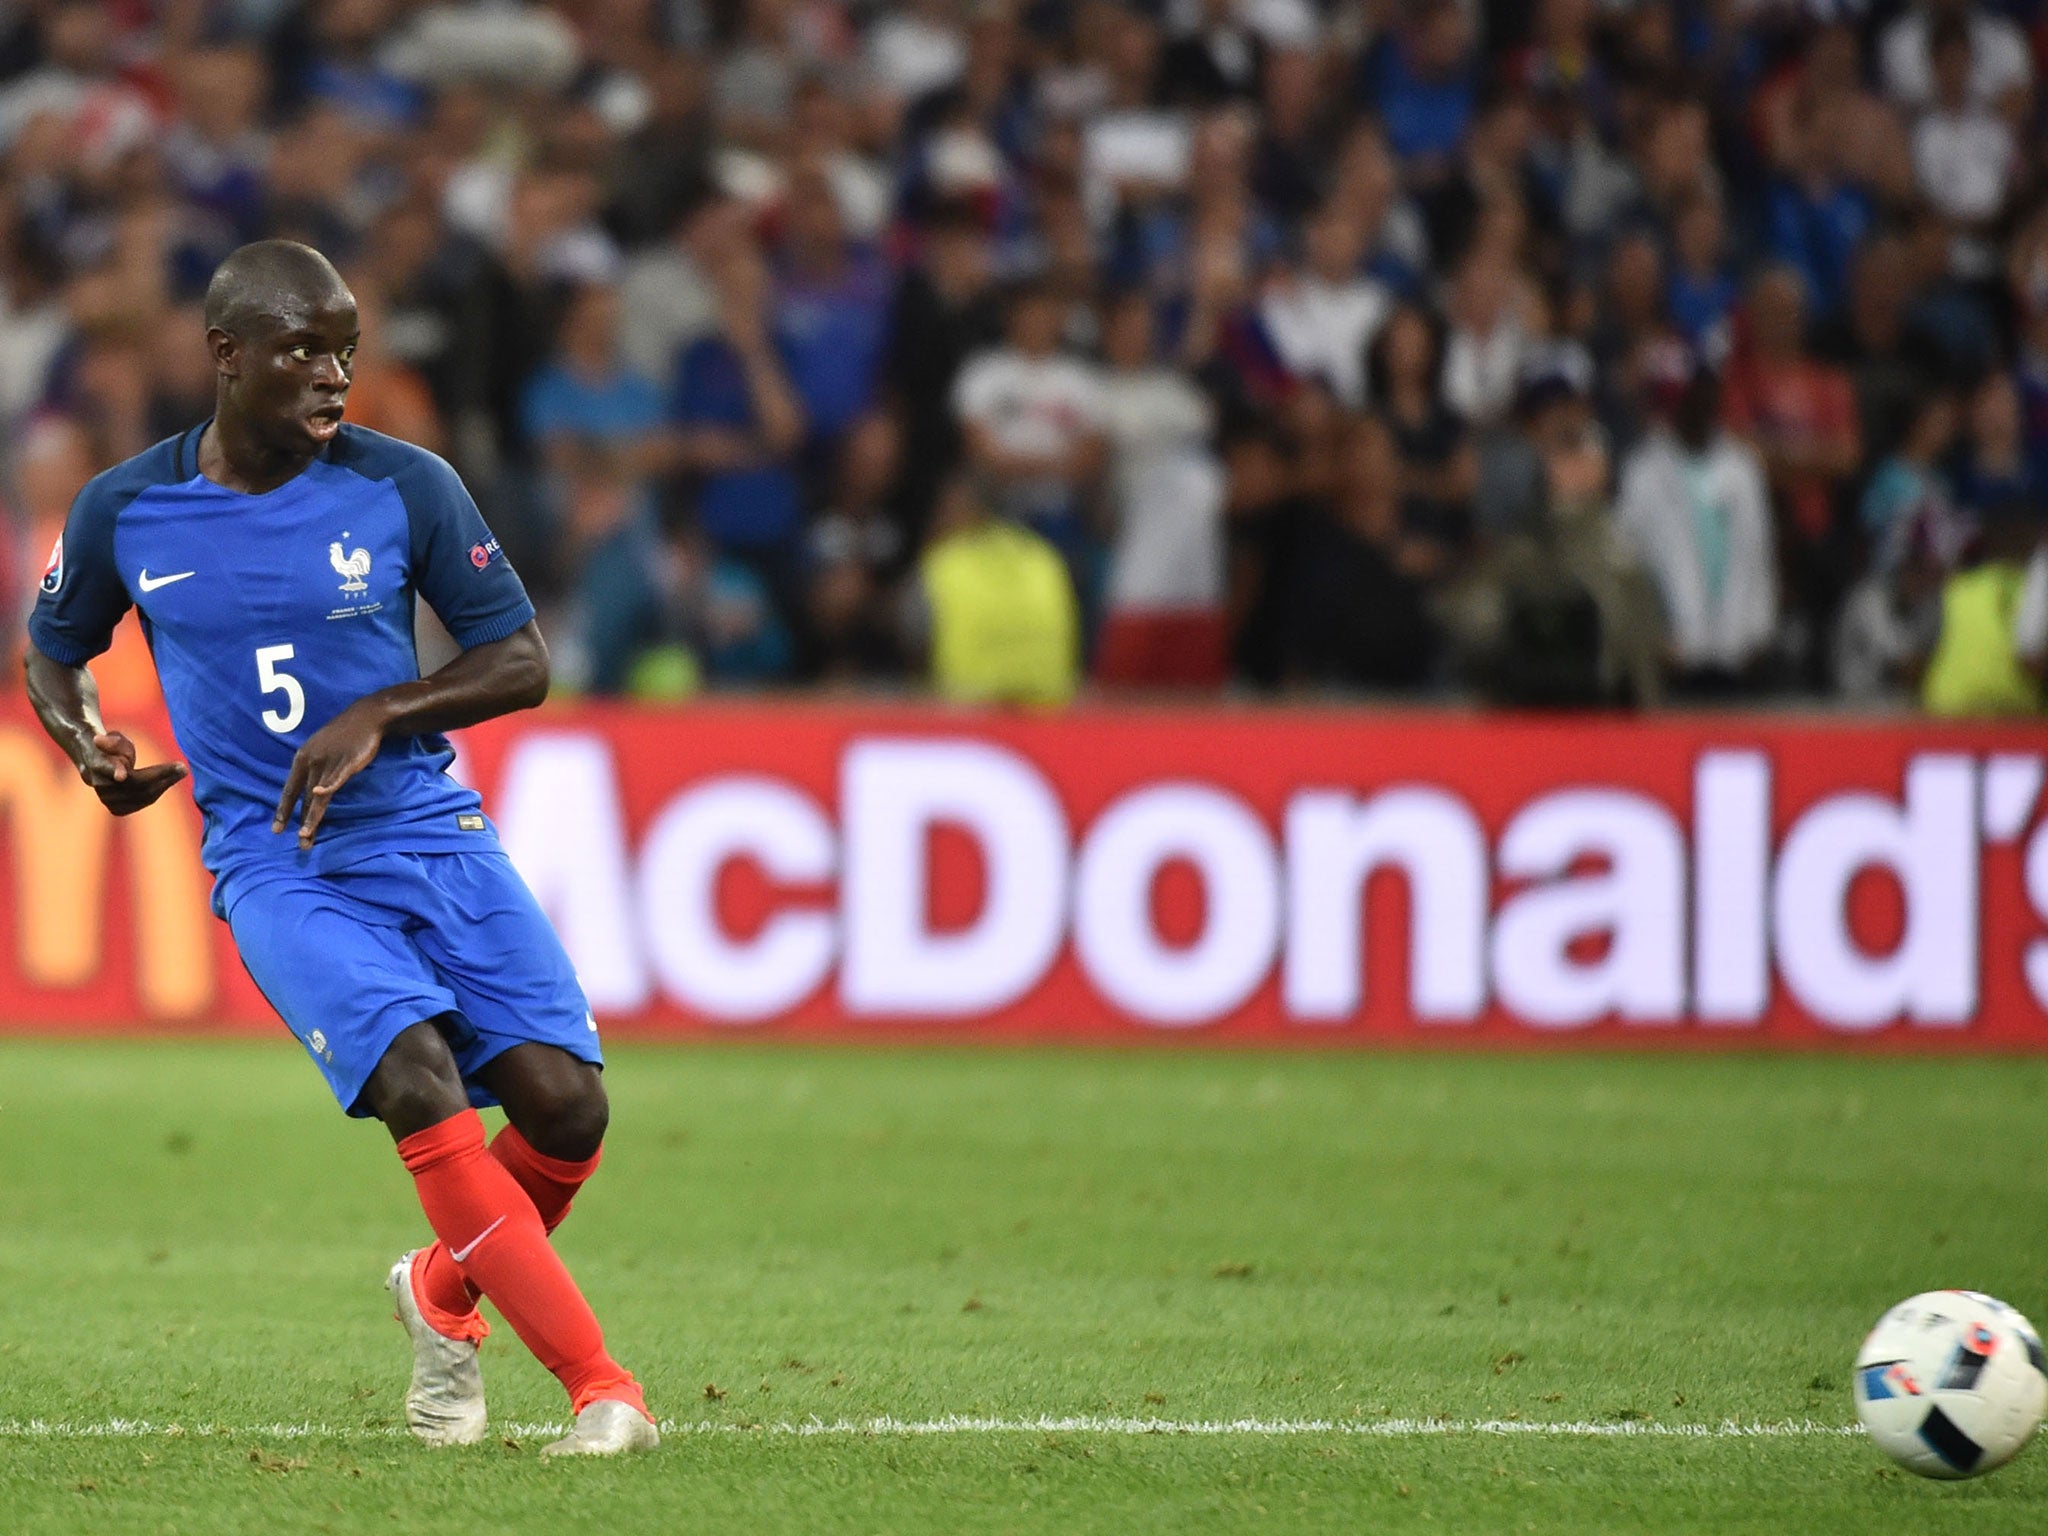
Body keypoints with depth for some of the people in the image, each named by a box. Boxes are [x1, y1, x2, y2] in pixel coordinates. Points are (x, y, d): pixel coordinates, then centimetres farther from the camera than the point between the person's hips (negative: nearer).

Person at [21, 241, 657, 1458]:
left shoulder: (406, 489, -2)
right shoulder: (124, 515, 0)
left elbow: (522, 663, 2)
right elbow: (55, 655, 18)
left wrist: (378, 715, -14)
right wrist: (88, 748, -4)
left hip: (429, 826, 2)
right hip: (275, 863, -2)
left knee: (564, 1101, -13)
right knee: (418, 1082, -26)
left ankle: (446, 1293, 20)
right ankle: (600, 1385, -23)